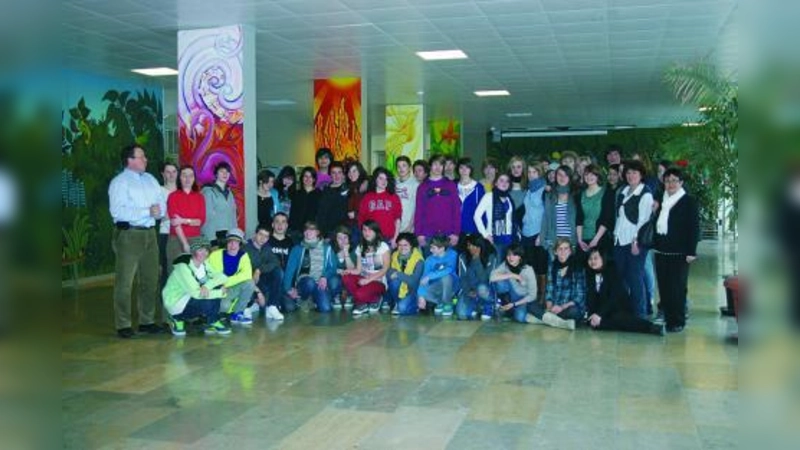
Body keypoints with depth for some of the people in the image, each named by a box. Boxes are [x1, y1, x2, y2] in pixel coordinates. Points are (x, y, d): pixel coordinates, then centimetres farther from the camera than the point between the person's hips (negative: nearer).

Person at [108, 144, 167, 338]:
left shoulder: (150, 179, 16)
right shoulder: (119, 182, -6)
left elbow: (162, 202, 14)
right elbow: (117, 211, -17)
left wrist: (159, 210, -10)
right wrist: (147, 211, -17)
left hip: (149, 233, 7)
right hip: (129, 235, -7)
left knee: (150, 279, 12)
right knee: (125, 282, -4)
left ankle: (147, 321, 23)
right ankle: (123, 325, 3)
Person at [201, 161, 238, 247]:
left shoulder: (229, 192, 16)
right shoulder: (209, 191, -4)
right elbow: (208, 215, -9)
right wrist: (211, 238, -15)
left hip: (229, 234, 6)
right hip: (215, 234, -6)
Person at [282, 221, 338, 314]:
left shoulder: (326, 248, 13)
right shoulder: (298, 249, 8)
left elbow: (333, 267, 6)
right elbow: (290, 268, 1)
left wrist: (325, 277, -14)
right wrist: (288, 288, -11)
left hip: (322, 283, 1)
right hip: (305, 281, -1)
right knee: (310, 283, -36)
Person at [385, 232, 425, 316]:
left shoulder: (418, 260, -17)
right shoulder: (395, 255, -2)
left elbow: (414, 281, -25)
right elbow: (389, 273, -8)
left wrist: (398, 274, -30)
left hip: (411, 291, -4)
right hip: (400, 290, 5)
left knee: (402, 308, -28)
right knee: (394, 280, -27)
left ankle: (414, 305, 6)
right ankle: (395, 304, -4)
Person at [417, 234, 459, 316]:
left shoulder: (452, 254, -17)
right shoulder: (430, 259, -7)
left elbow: (449, 270, -34)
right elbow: (424, 277, -15)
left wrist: (429, 276, -36)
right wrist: (421, 296, -26)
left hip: (451, 286, -3)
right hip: (437, 287, 3)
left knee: (446, 276, -35)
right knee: (421, 292, -26)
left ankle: (448, 304, -13)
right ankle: (440, 302, 2)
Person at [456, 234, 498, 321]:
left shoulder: (491, 257, -11)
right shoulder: (463, 257, -4)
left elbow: (485, 278, -18)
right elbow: (462, 278, -4)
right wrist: (468, 291, -18)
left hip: (485, 289, -2)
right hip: (468, 290, 2)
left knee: (482, 288, -40)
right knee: (462, 314, -22)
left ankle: (489, 306, -4)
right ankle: (477, 306, 12)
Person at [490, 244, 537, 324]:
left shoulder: (528, 270, -19)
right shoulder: (505, 265, -12)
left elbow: (532, 295, -15)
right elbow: (492, 277, -30)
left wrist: (514, 304, -20)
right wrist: (513, 275, -29)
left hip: (524, 299, -2)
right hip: (511, 297, 2)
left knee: (520, 317, -33)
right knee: (500, 281, -27)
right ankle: (504, 307, -5)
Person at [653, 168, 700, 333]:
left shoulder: (689, 201, -1)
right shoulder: (661, 200, 14)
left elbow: (694, 227, -6)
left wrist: (691, 251, -11)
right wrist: (655, 245, 7)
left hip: (679, 252, -5)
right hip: (661, 250, 5)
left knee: (678, 287, -2)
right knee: (664, 287, 6)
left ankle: (678, 322, 6)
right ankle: (667, 318, 14)